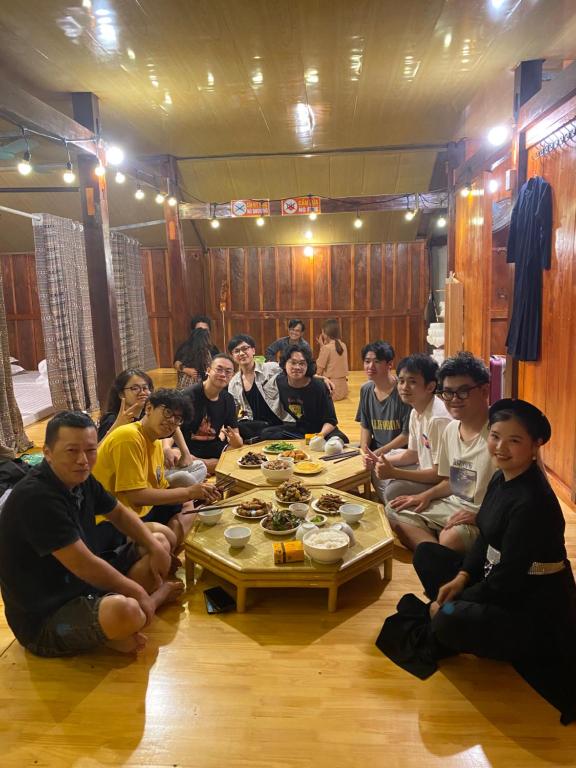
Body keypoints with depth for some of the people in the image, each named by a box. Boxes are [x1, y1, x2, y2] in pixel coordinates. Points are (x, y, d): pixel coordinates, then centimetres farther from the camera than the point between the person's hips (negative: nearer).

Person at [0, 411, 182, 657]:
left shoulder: (79, 478, -2)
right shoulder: (35, 497, -29)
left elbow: (119, 513, 12)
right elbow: (84, 566, -28)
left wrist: (155, 548, -3)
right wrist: (136, 591, -15)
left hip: (84, 582, 9)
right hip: (44, 619, -9)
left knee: (161, 542, 12)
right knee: (125, 611, -37)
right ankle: (156, 596, -4)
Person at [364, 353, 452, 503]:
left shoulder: (439, 418, -27)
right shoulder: (415, 412, 3)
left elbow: (440, 474, -26)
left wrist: (394, 473, -26)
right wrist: (381, 461, 0)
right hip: (426, 471, 10)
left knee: (395, 489, -26)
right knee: (377, 473, 14)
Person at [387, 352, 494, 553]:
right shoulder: (451, 429, 6)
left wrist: (481, 515, -26)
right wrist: (427, 495, 3)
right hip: (454, 506, 9)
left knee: (451, 536, -36)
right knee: (394, 511, -2)